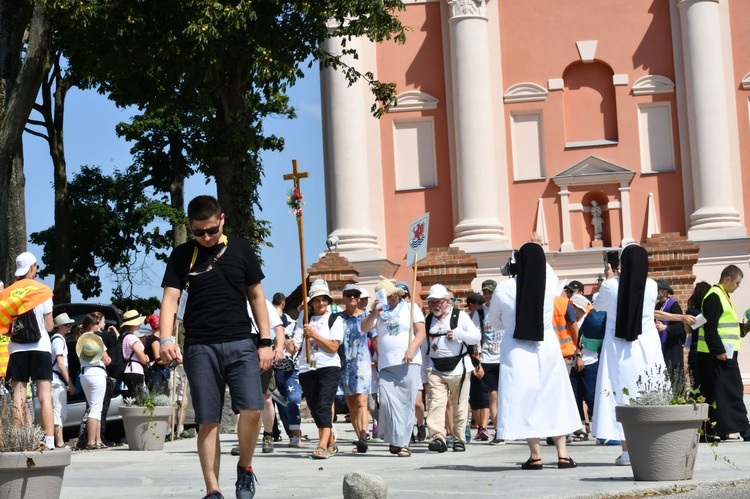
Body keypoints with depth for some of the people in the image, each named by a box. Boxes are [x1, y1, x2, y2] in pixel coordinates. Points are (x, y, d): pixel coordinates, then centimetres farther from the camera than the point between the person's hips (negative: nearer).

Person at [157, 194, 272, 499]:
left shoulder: (241, 249, 8)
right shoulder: (182, 256, 7)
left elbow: (256, 295, 12)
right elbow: (170, 299, 0)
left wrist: (265, 341, 6)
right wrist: (165, 339, -17)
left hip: (240, 344, 0)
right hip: (200, 348, 0)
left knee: (252, 410, -15)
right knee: (207, 422, 0)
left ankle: (245, 469, 9)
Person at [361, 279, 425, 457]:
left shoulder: (411, 307, 11)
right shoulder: (379, 311, 17)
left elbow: (421, 332, 2)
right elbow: (365, 328, 4)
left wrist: (411, 348, -13)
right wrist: (374, 313, -11)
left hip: (409, 363, -2)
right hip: (386, 365, 2)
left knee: (406, 404, -3)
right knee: (386, 401, -13)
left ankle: (403, 442, 2)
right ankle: (397, 440, -4)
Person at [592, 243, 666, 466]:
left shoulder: (611, 286, -9)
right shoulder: (651, 286, -5)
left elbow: (598, 305, 12)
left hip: (618, 347, -1)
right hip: (647, 345, 1)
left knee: (622, 392, 2)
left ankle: (627, 450, 1)